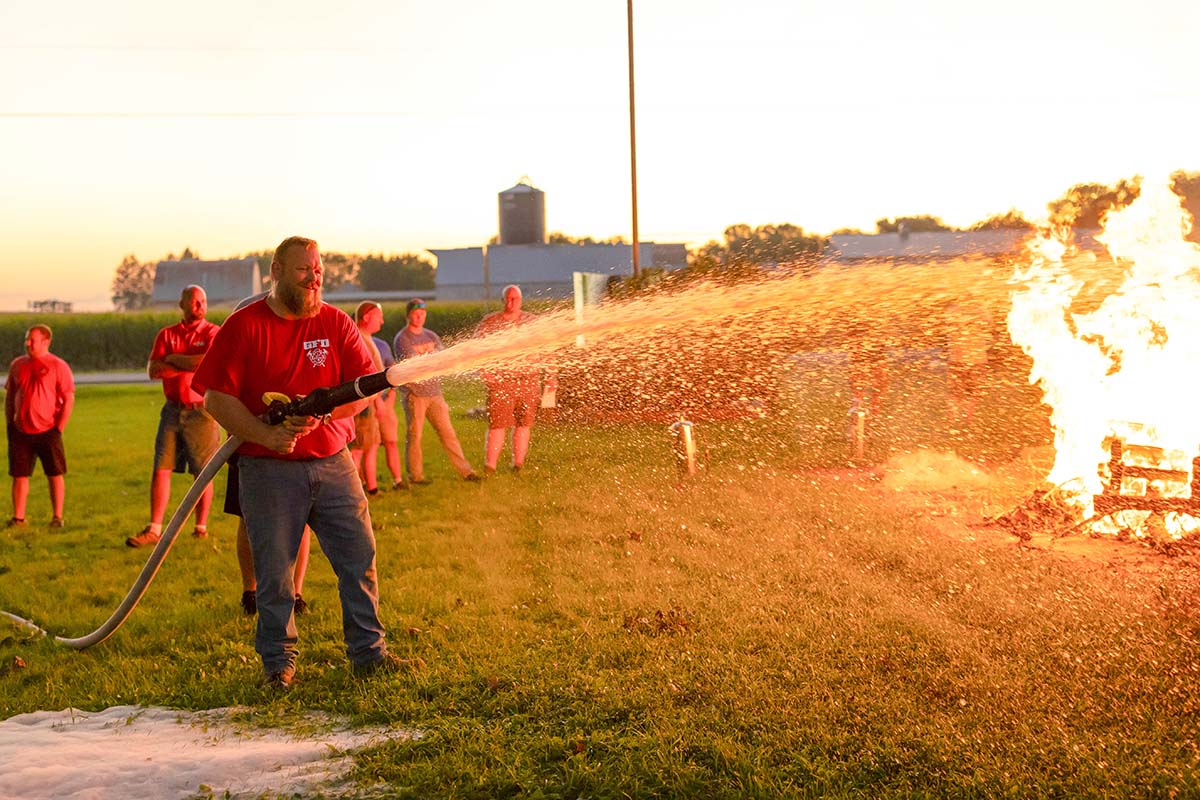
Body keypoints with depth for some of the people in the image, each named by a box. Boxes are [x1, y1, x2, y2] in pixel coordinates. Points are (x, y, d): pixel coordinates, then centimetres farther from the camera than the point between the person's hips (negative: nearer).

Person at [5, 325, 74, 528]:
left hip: (48, 431, -4)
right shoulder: (17, 364, 9)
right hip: (20, 432, 4)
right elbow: (9, 395, 16)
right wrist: (10, 423, 8)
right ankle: (18, 517, 11)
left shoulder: (58, 366, -4)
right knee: (19, 474, 4)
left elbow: (69, 399, -6)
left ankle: (57, 517, 9)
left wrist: (59, 428, -10)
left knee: (55, 474, 1)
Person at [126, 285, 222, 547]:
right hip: (173, 409, 3)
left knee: (203, 473, 2)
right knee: (161, 469, -1)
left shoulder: (212, 333, 0)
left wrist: (173, 359, -7)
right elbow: (153, 370, -1)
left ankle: (201, 527, 14)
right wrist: (191, 366, -10)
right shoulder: (166, 334, 10)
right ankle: (154, 529, 2)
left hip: (202, 410, -3)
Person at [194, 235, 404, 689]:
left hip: (332, 463, 3)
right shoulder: (244, 325, -2)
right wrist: (265, 435, -20)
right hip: (268, 469, -3)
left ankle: (368, 652, 16)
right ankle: (278, 661, 19)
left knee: (360, 559, 3)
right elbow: (217, 398, -7)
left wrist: (323, 412, -19)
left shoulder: (336, 323, 6)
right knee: (274, 572, 3)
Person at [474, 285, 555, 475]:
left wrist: (551, 375, 4)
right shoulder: (489, 322, 3)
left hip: (528, 380, 2)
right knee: (498, 424, -8)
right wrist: (484, 371, -12)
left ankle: (518, 466, 13)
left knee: (524, 424, 5)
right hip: (500, 380, -2)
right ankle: (489, 467, -3)